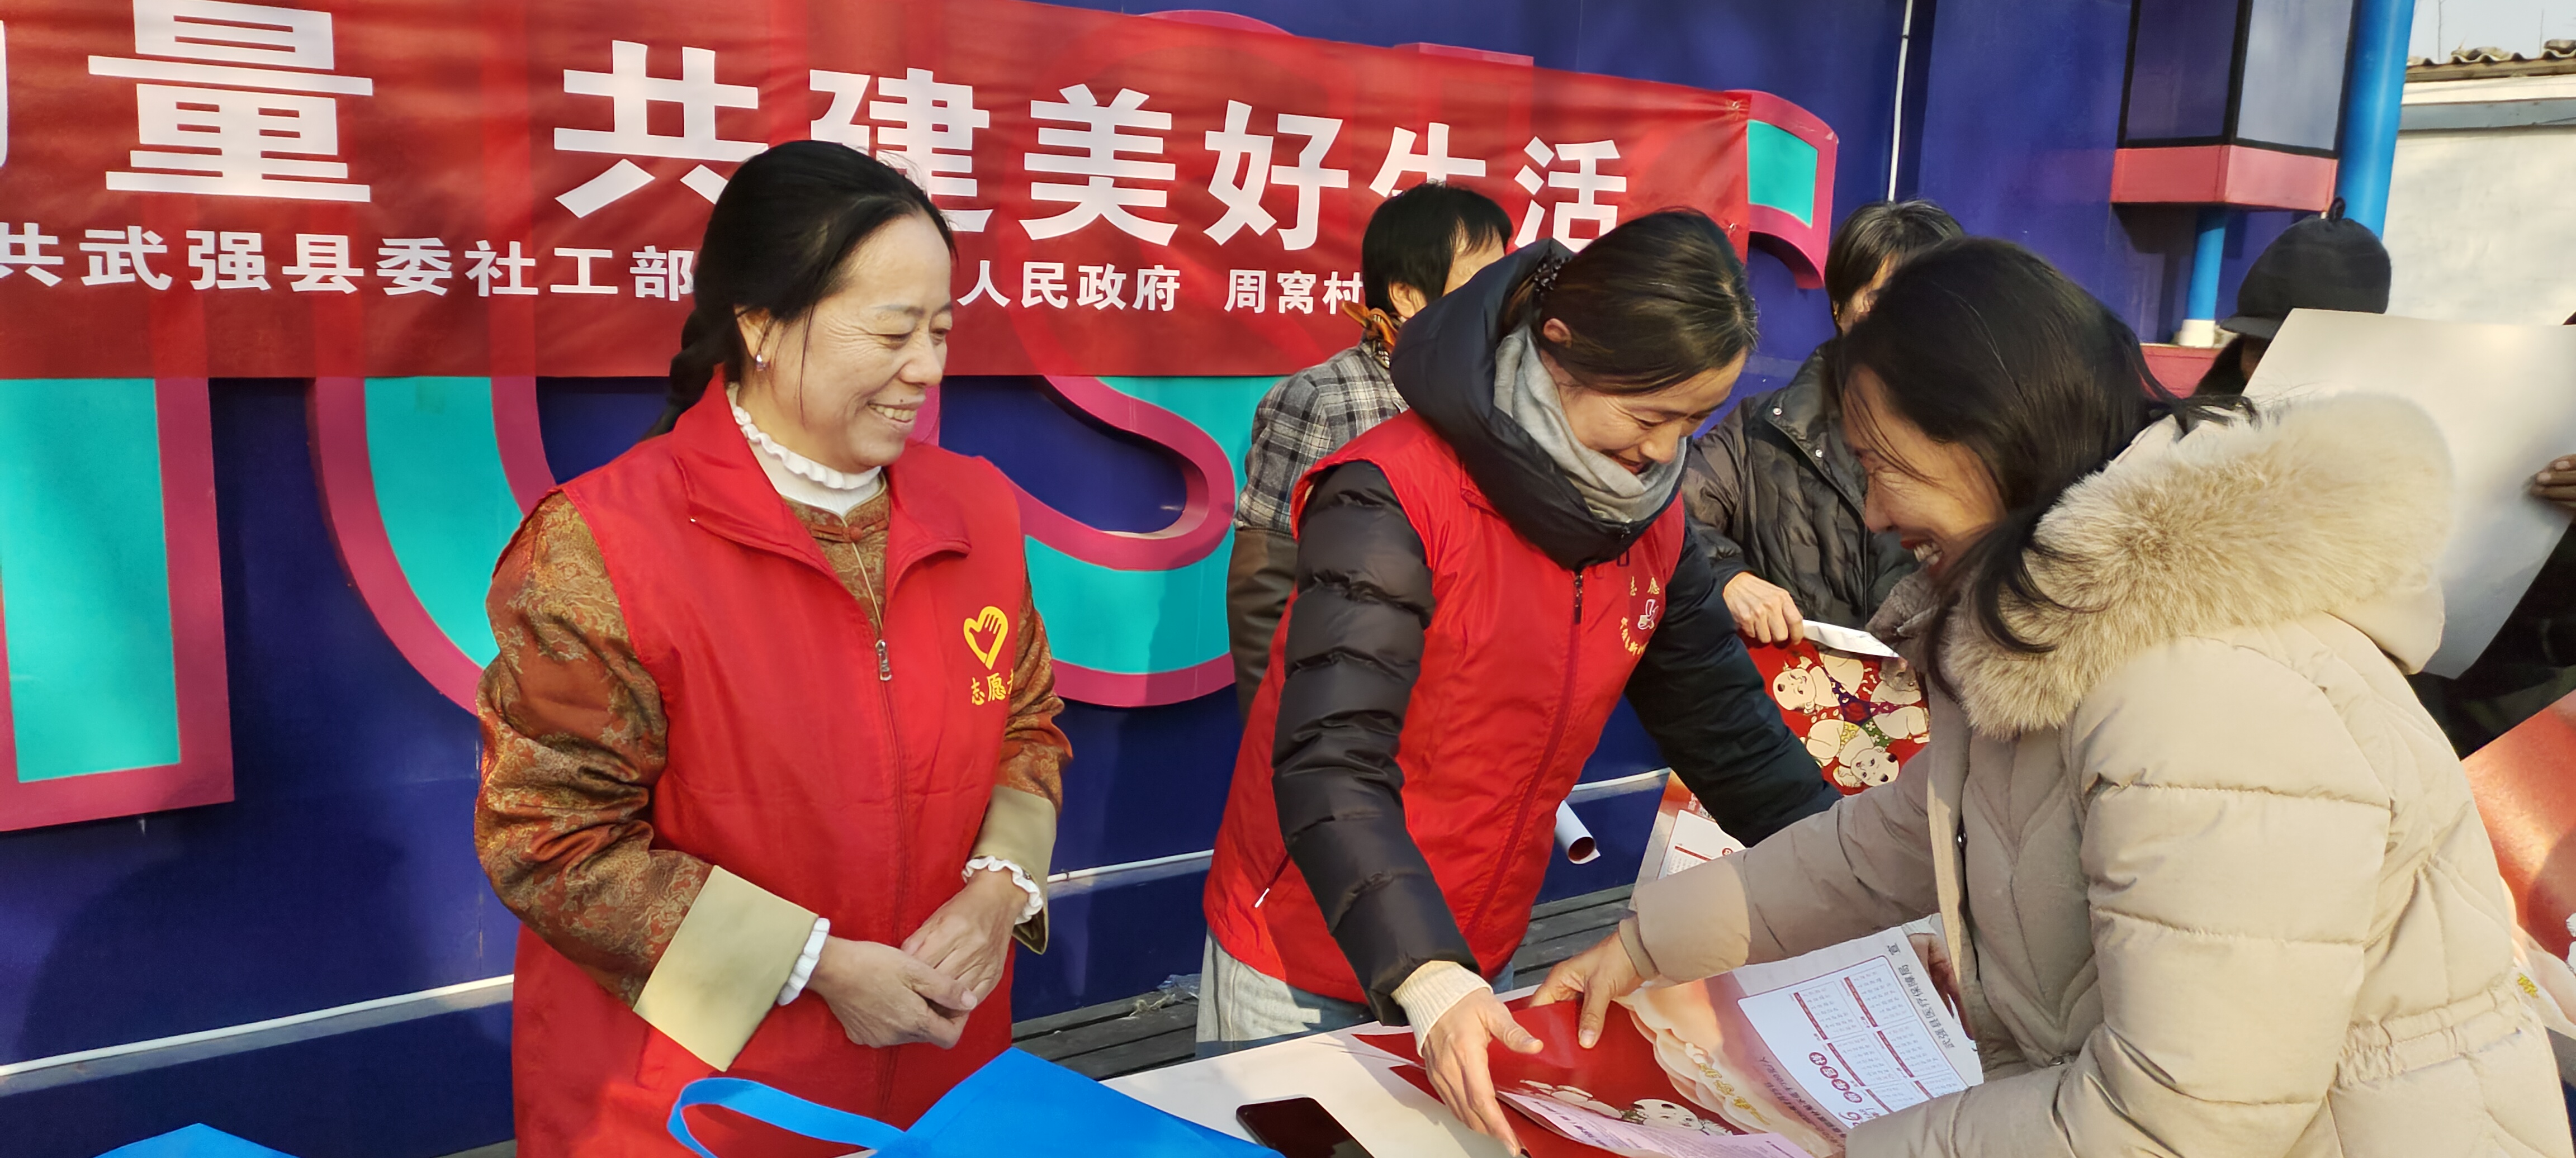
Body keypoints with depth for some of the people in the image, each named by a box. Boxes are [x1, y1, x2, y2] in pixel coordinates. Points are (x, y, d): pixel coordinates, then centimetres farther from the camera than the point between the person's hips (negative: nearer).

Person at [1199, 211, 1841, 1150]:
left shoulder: (1650, 523, -2)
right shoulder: (1397, 498, -23)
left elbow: (1728, 727, 6)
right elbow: (1333, 763, -28)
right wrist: (1423, 974, -40)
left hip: (1465, 968, 6)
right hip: (1304, 972, -5)